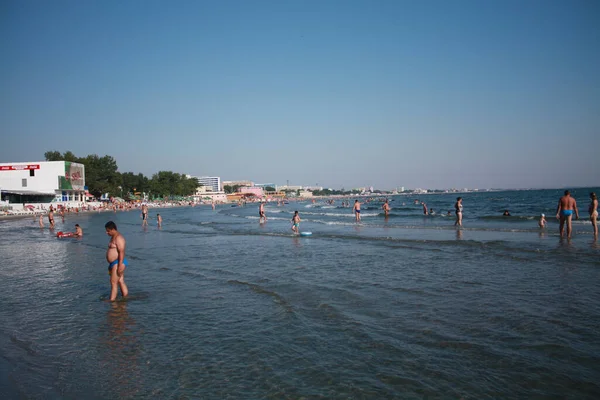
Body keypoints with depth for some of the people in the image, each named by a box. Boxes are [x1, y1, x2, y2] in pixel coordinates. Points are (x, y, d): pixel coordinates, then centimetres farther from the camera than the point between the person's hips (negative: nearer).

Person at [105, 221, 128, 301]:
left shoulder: (118, 238, -16)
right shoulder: (113, 237, 16)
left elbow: (121, 252, -22)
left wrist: (120, 266, -26)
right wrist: (110, 265, 23)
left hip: (118, 263, -10)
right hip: (114, 263, 10)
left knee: (113, 282, -9)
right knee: (121, 282, 11)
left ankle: (112, 301, -7)